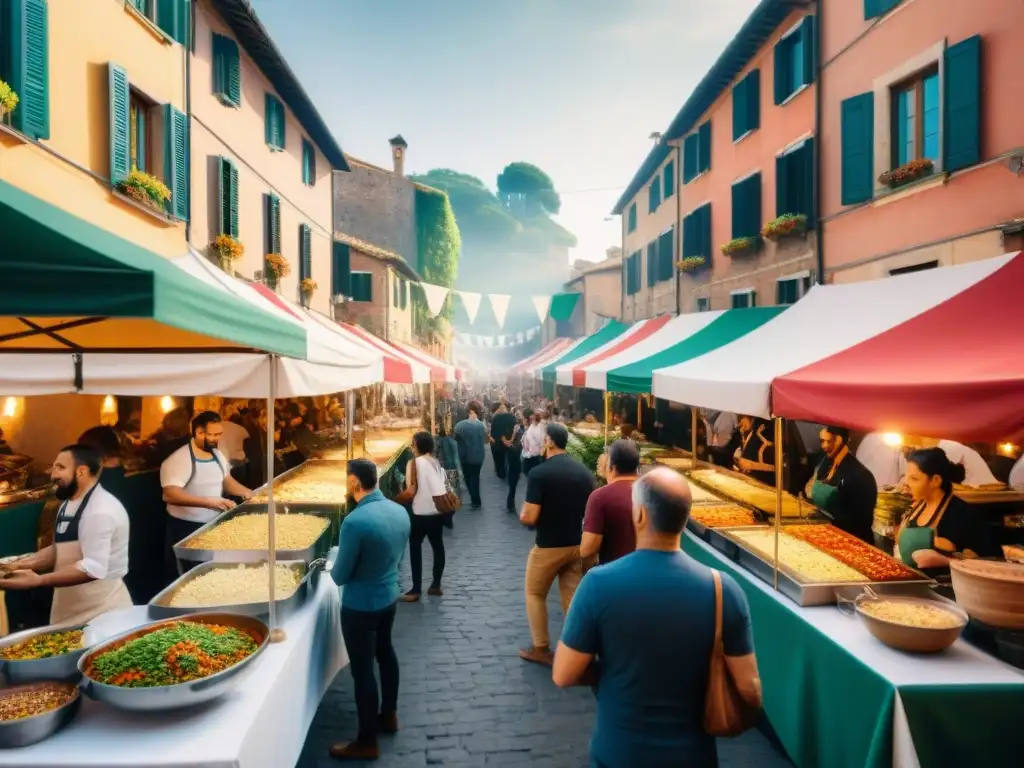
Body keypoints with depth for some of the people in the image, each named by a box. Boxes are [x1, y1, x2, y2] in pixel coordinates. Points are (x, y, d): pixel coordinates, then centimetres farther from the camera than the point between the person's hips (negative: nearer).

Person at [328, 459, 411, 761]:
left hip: (360, 606, -7)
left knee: (362, 670, 7)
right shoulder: (400, 512, -6)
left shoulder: (355, 522, -29)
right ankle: (389, 715, 44)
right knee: (385, 652, 25)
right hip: (390, 596, 8)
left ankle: (367, 743, 23)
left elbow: (339, 576, -18)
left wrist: (335, 566, 3)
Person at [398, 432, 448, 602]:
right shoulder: (437, 463, 8)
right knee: (437, 546, 15)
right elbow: (440, 486, 10)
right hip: (438, 511, 7)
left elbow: (411, 492, -16)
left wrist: (395, 500, -4)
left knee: (415, 548, 4)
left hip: (421, 512, -6)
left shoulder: (414, 463, -12)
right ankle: (436, 584, 23)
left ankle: (416, 590, 5)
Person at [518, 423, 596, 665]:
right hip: (577, 545, 5)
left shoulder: (539, 473, -18)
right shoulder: (585, 472, -1)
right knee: (573, 599, 14)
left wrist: (521, 515, 2)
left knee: (535, 594, 16)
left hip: (548, 546, -4)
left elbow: (529, 518, -20)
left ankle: (541, 649, 22)